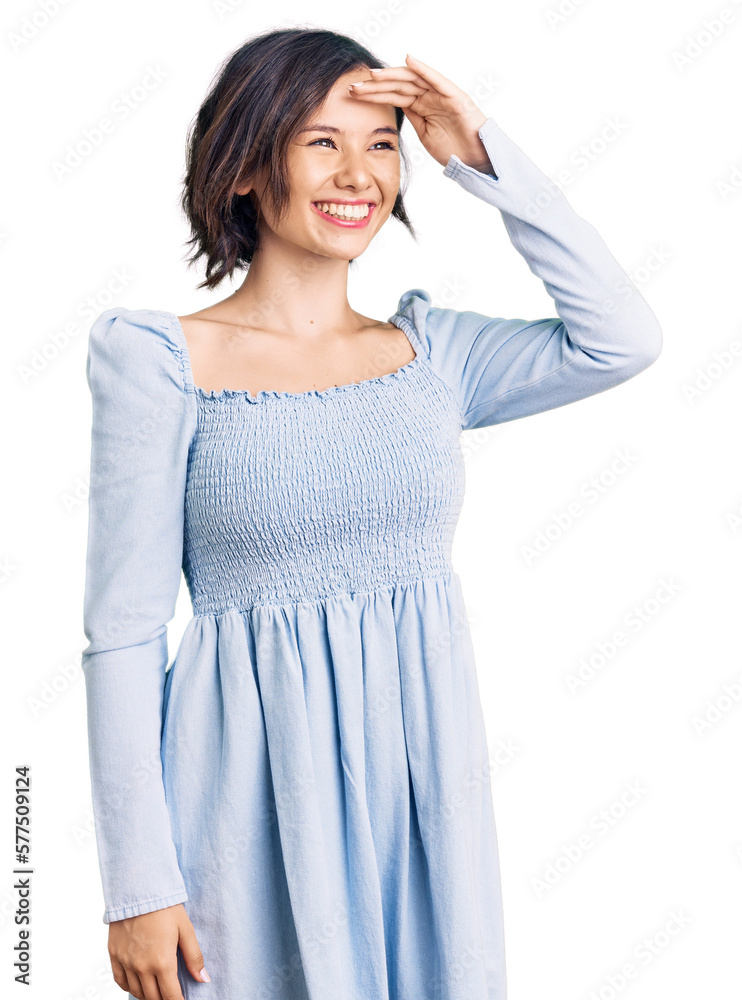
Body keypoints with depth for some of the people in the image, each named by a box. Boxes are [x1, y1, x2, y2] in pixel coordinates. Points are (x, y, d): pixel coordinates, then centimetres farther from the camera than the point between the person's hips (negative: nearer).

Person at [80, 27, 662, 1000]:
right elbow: (124, 632, -7)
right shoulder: (164, 360, -6)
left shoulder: (429, 347, 6)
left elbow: (622, 337, -7)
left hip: (429, 778, 4)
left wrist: (482, 157, -6)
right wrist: (139, 881, -10)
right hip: (258, 794, -3)